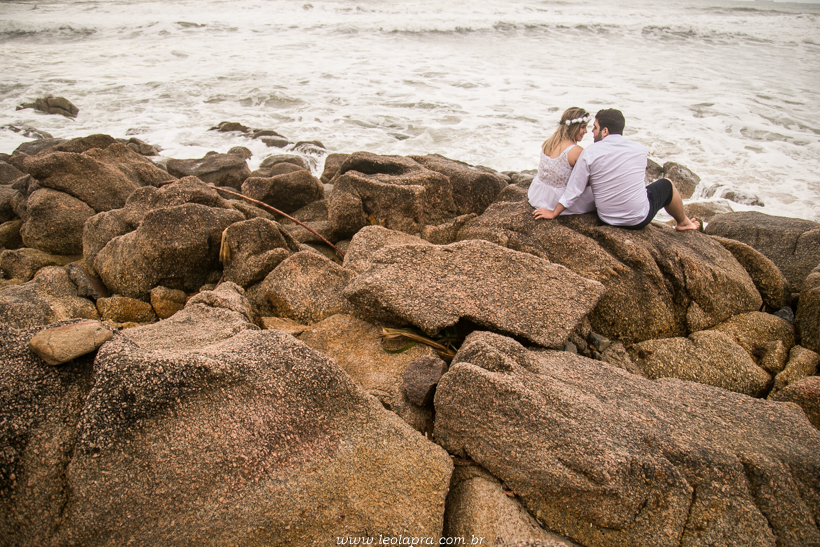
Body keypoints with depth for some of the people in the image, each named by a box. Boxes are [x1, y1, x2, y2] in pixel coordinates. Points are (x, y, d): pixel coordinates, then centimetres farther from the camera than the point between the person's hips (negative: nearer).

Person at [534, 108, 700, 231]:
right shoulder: (640, 150, -8)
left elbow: (574, 189, -12)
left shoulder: (589, 153, -15)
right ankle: (683, 222, 49)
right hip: (640, 218, -1)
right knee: (666, 185, 28)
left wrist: (554, 213, 1)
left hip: (607, 219, 1)